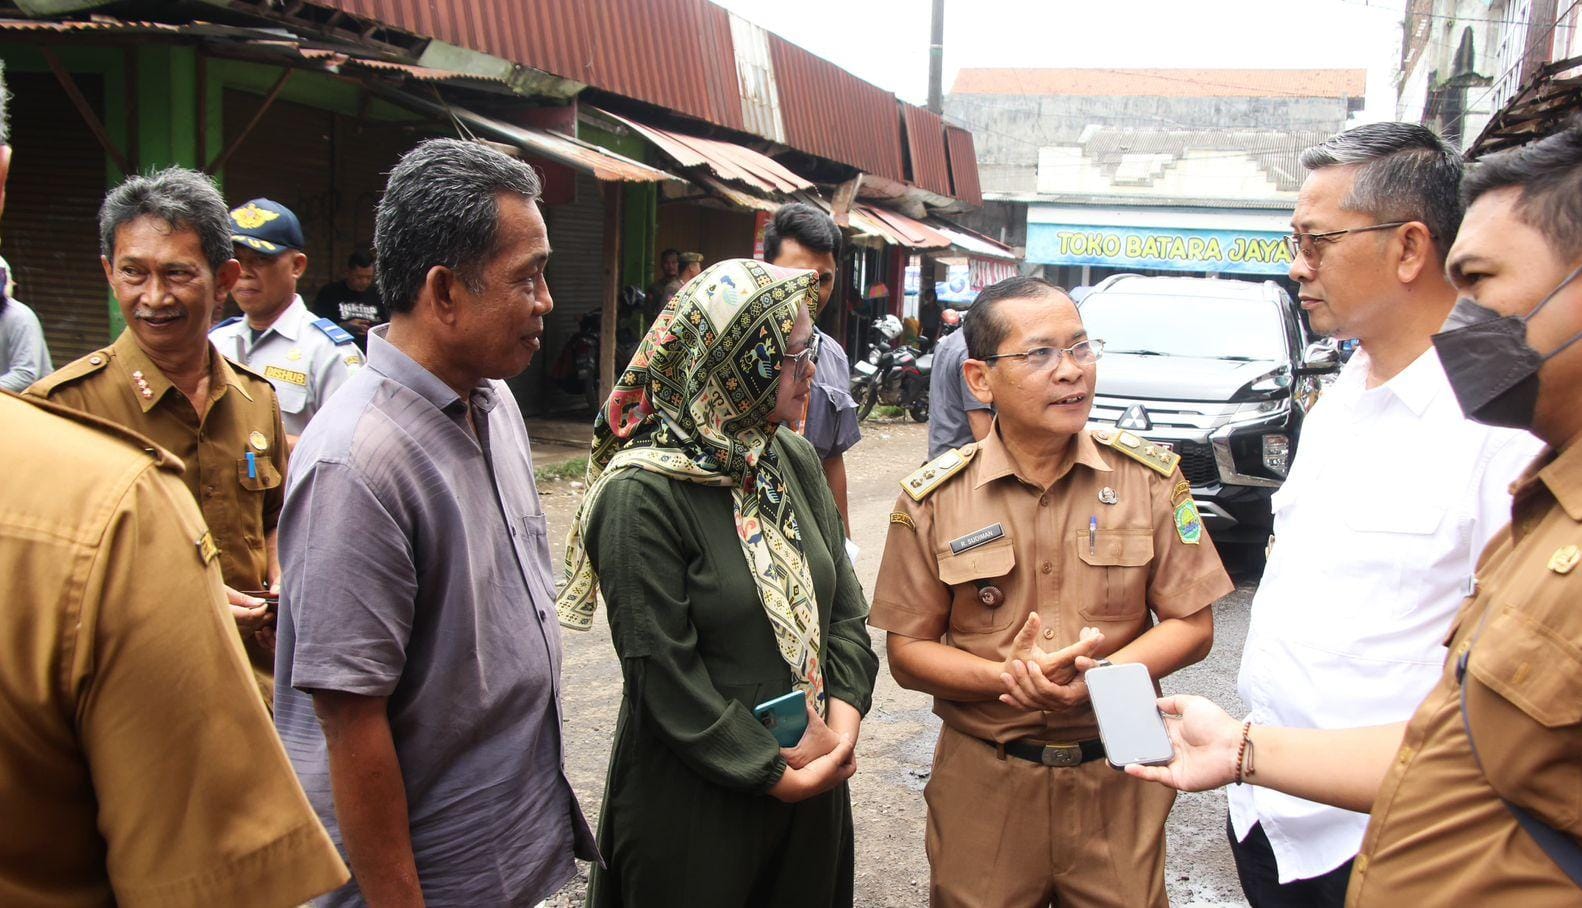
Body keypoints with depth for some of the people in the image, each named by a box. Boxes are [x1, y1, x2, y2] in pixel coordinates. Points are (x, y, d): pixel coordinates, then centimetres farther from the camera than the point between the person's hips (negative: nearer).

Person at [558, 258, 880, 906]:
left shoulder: (795, 462, 1)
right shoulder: (642, 495, -20)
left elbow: (845, 607, 4)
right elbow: (665, 677, -20)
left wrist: (841, 726, -10)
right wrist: (777, 775, -15)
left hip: (812, 778, 6)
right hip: (693, 799, -6)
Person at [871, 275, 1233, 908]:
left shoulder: (1152, 479, -3)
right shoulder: (932, 500, -6)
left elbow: (1192, 625, -1)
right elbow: (907, 652, -3)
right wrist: (1006, 675, -21)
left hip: (1118, 782, 1)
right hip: (983, 784, 0)